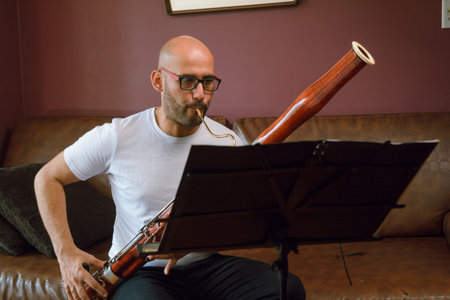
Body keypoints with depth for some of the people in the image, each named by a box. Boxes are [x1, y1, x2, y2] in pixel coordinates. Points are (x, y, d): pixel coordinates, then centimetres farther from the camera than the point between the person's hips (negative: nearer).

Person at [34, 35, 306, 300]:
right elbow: (47, 178, 2)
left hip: (206, 265, 3)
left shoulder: (227, 143, -3)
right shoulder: (116, 138, -9)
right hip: (141, 273, -2)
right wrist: (66, 253, -8)